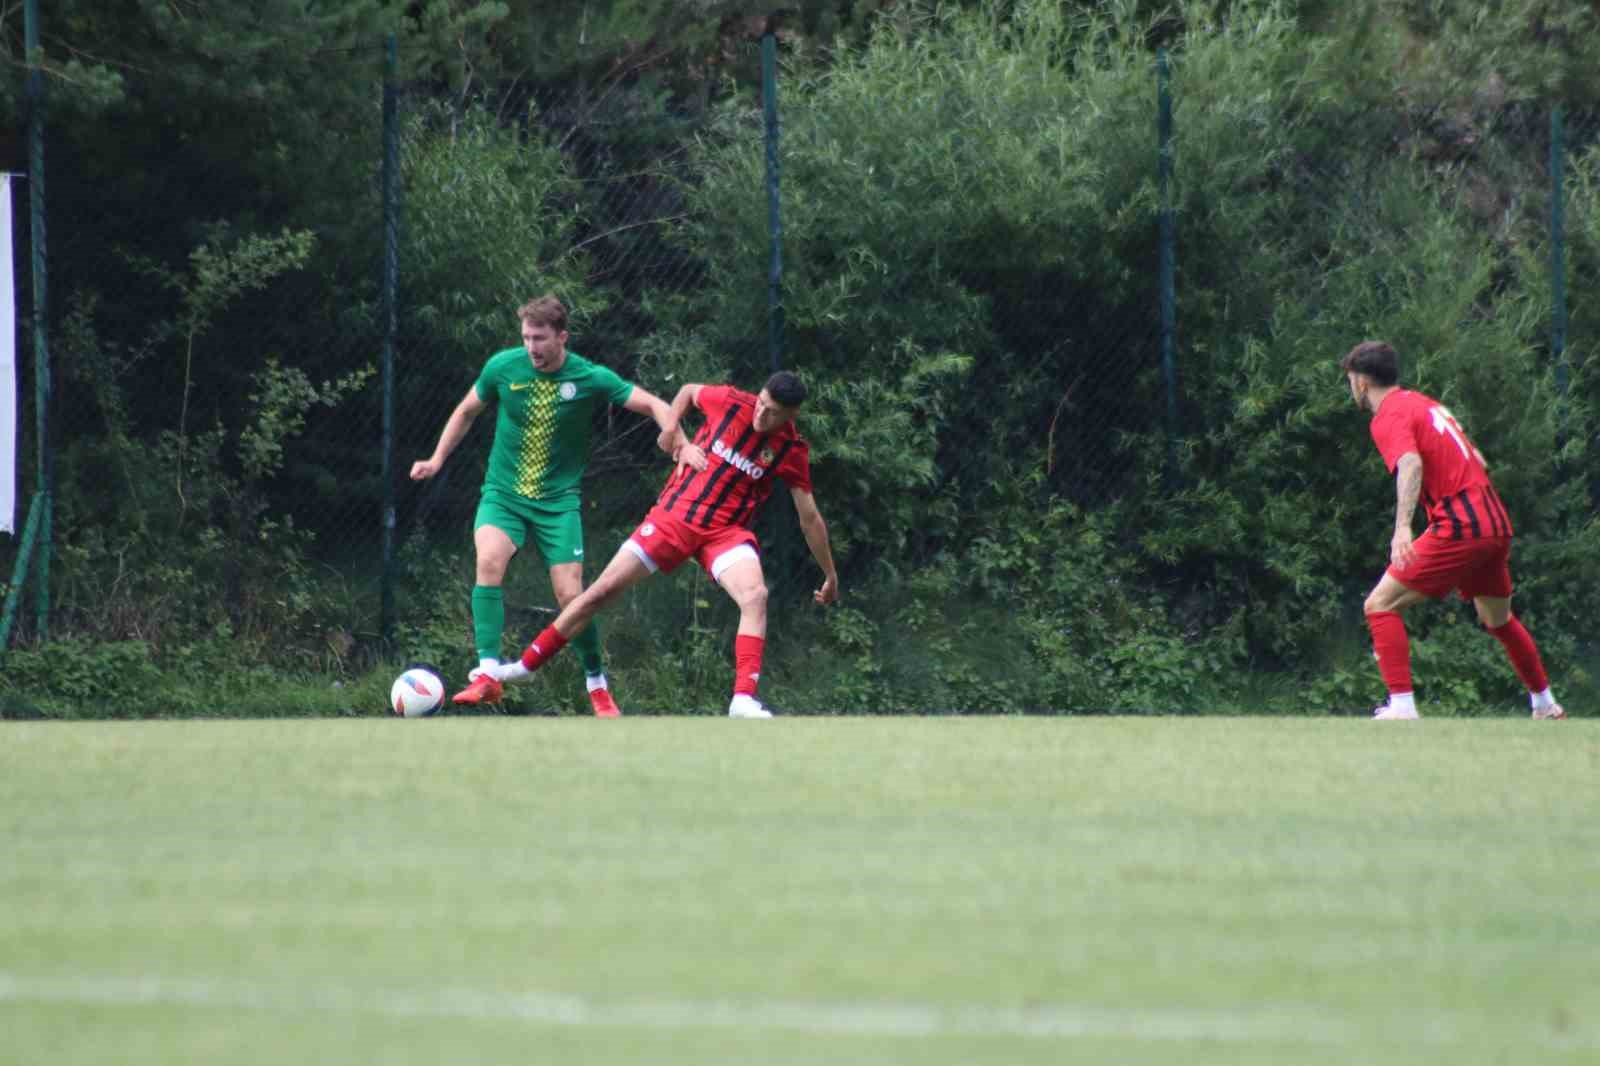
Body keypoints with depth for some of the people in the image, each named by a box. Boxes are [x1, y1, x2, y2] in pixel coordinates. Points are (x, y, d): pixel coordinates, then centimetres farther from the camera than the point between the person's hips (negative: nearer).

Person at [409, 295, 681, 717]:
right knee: (489, 560, -28)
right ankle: (487, 674, -30)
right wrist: (437, 459, 7)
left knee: (571, 596, -7)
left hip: (559, 501, -1)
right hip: (503, 493, 1)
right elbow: (466, 412, 13)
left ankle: (597, 685, 17)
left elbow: (655, 406, -9)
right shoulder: (503, 367, -5)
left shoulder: (591, 379, -10)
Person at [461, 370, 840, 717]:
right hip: (673, 516, 1)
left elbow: (809, 517, 1)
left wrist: (831, 575, 5)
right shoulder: (731, 402, -10)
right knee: (601, 591, 1)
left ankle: (744, 699, -33)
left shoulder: (791, 451, -9)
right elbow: (688, 391, 14)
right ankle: (525, 665, 15)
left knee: (755, 595, -30)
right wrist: (673, 431, 2)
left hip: (725, 531, -1)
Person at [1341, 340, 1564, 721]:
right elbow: (1478, 462, 26)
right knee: (1498, 620, 28)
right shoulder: (1427, 404, 21)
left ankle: (1401, 707, -18)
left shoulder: (1389, 417, -6)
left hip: (1458, 530, -9)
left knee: (1380, 606, -7)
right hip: (1496, 524, 9)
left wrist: (1402, 527, -39)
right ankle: (1546, 706, 39)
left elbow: (1410, 464, -27)